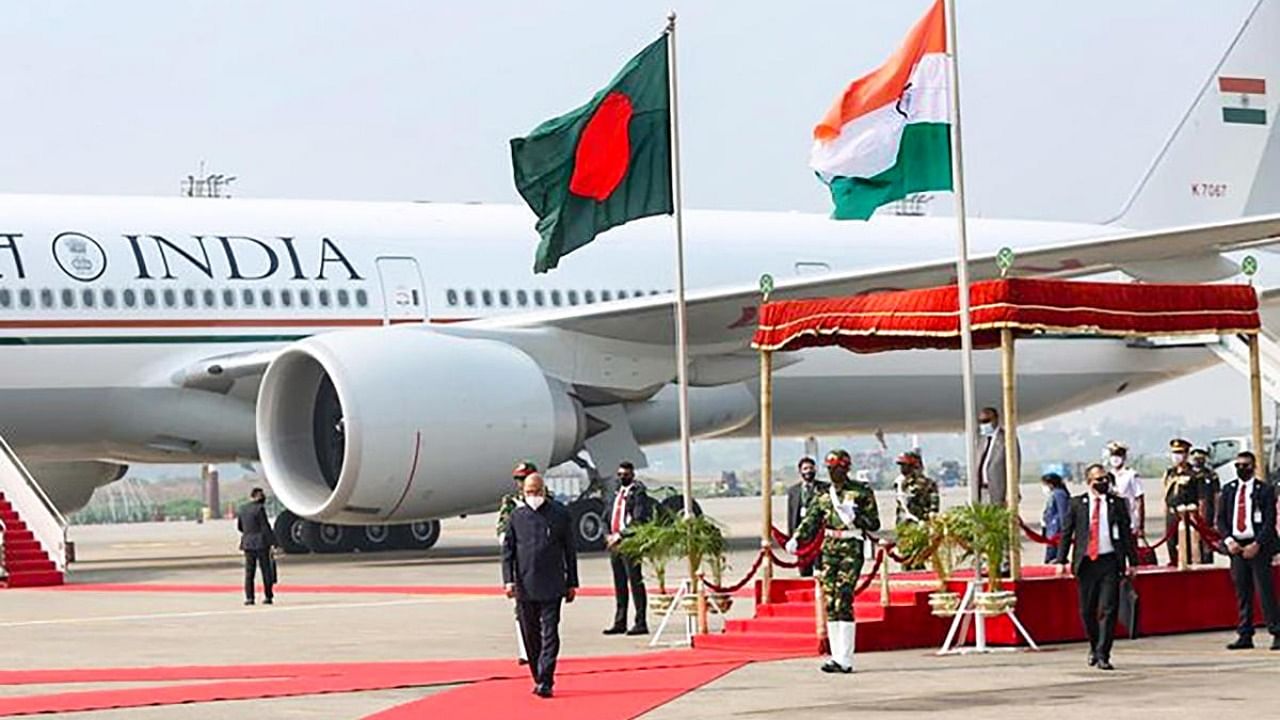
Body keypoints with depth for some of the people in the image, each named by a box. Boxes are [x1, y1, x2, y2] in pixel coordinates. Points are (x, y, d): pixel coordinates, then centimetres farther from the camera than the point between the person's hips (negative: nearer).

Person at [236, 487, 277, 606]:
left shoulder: (241, 509, 7)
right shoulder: (259, 508, -11)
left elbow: (239, 527, 17)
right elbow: (265, 527, -13)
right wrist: (272, 542, -9)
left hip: (248, 544, 4)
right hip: (261, 543, -4)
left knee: (249, 572, 5)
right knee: (266, 570, 5)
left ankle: (249, 597, -2)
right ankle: (268, 596, 7)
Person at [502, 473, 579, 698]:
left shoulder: (559, 514, 3)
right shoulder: (517, 516, 6)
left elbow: (569, 550, 7)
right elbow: (507, 550, 7)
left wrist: (571, 583, 7)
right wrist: (508, 580, -4)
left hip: (552, 586, -2)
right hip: (524, 586, 2)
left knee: (549, 634, -8)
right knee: (530, 635, 9)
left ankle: (545, 682, -10)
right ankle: (538, 678, 21)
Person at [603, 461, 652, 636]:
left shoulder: (638, 493, -7)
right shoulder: (617, 492, 18)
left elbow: (638, 520, -16)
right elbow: (610, 516, 22)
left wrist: (621, 535, -19)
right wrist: (608, 535, 5)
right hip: (615, 543, 8)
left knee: (635, 582, -7)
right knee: (619, 584, 11)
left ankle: (641, 623, -6)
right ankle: (619, 623, 16)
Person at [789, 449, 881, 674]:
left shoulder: (862, 491, 0)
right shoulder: (824, 495, 14)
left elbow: (874, 523, 0)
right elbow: (810, 522, 9)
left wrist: (854, 515, -15)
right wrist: (796, 539, -7)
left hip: (851, 548, -6)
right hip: (829, 549, 6)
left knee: (843, 602, -13)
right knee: (830, 603, 4)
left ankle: (845, 659, -13)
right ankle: (837, 655, 10)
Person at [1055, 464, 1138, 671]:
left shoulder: (1118, 503, 6)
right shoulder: (1077, 504, 6)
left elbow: (1127, 534, 8)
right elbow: (1066, 533, 7)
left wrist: (1132, 562, 4)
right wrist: (1061, 561, 0)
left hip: (1110, 562, -1)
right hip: (1086, 561, 1)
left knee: (1107, 610, -7)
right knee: (1087, 610, 8)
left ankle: (1103, 655, -4)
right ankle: (1095, 646, 30)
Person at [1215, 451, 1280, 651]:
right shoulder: (1228, 490, 12)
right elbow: (1221, 519, 11)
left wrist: (1256, 545, -13)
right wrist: (1228, 540, -5)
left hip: (1258, 547, -4)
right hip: (1236, 547, 4)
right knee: (1242, 593, 5)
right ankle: (1245, 636, 7)